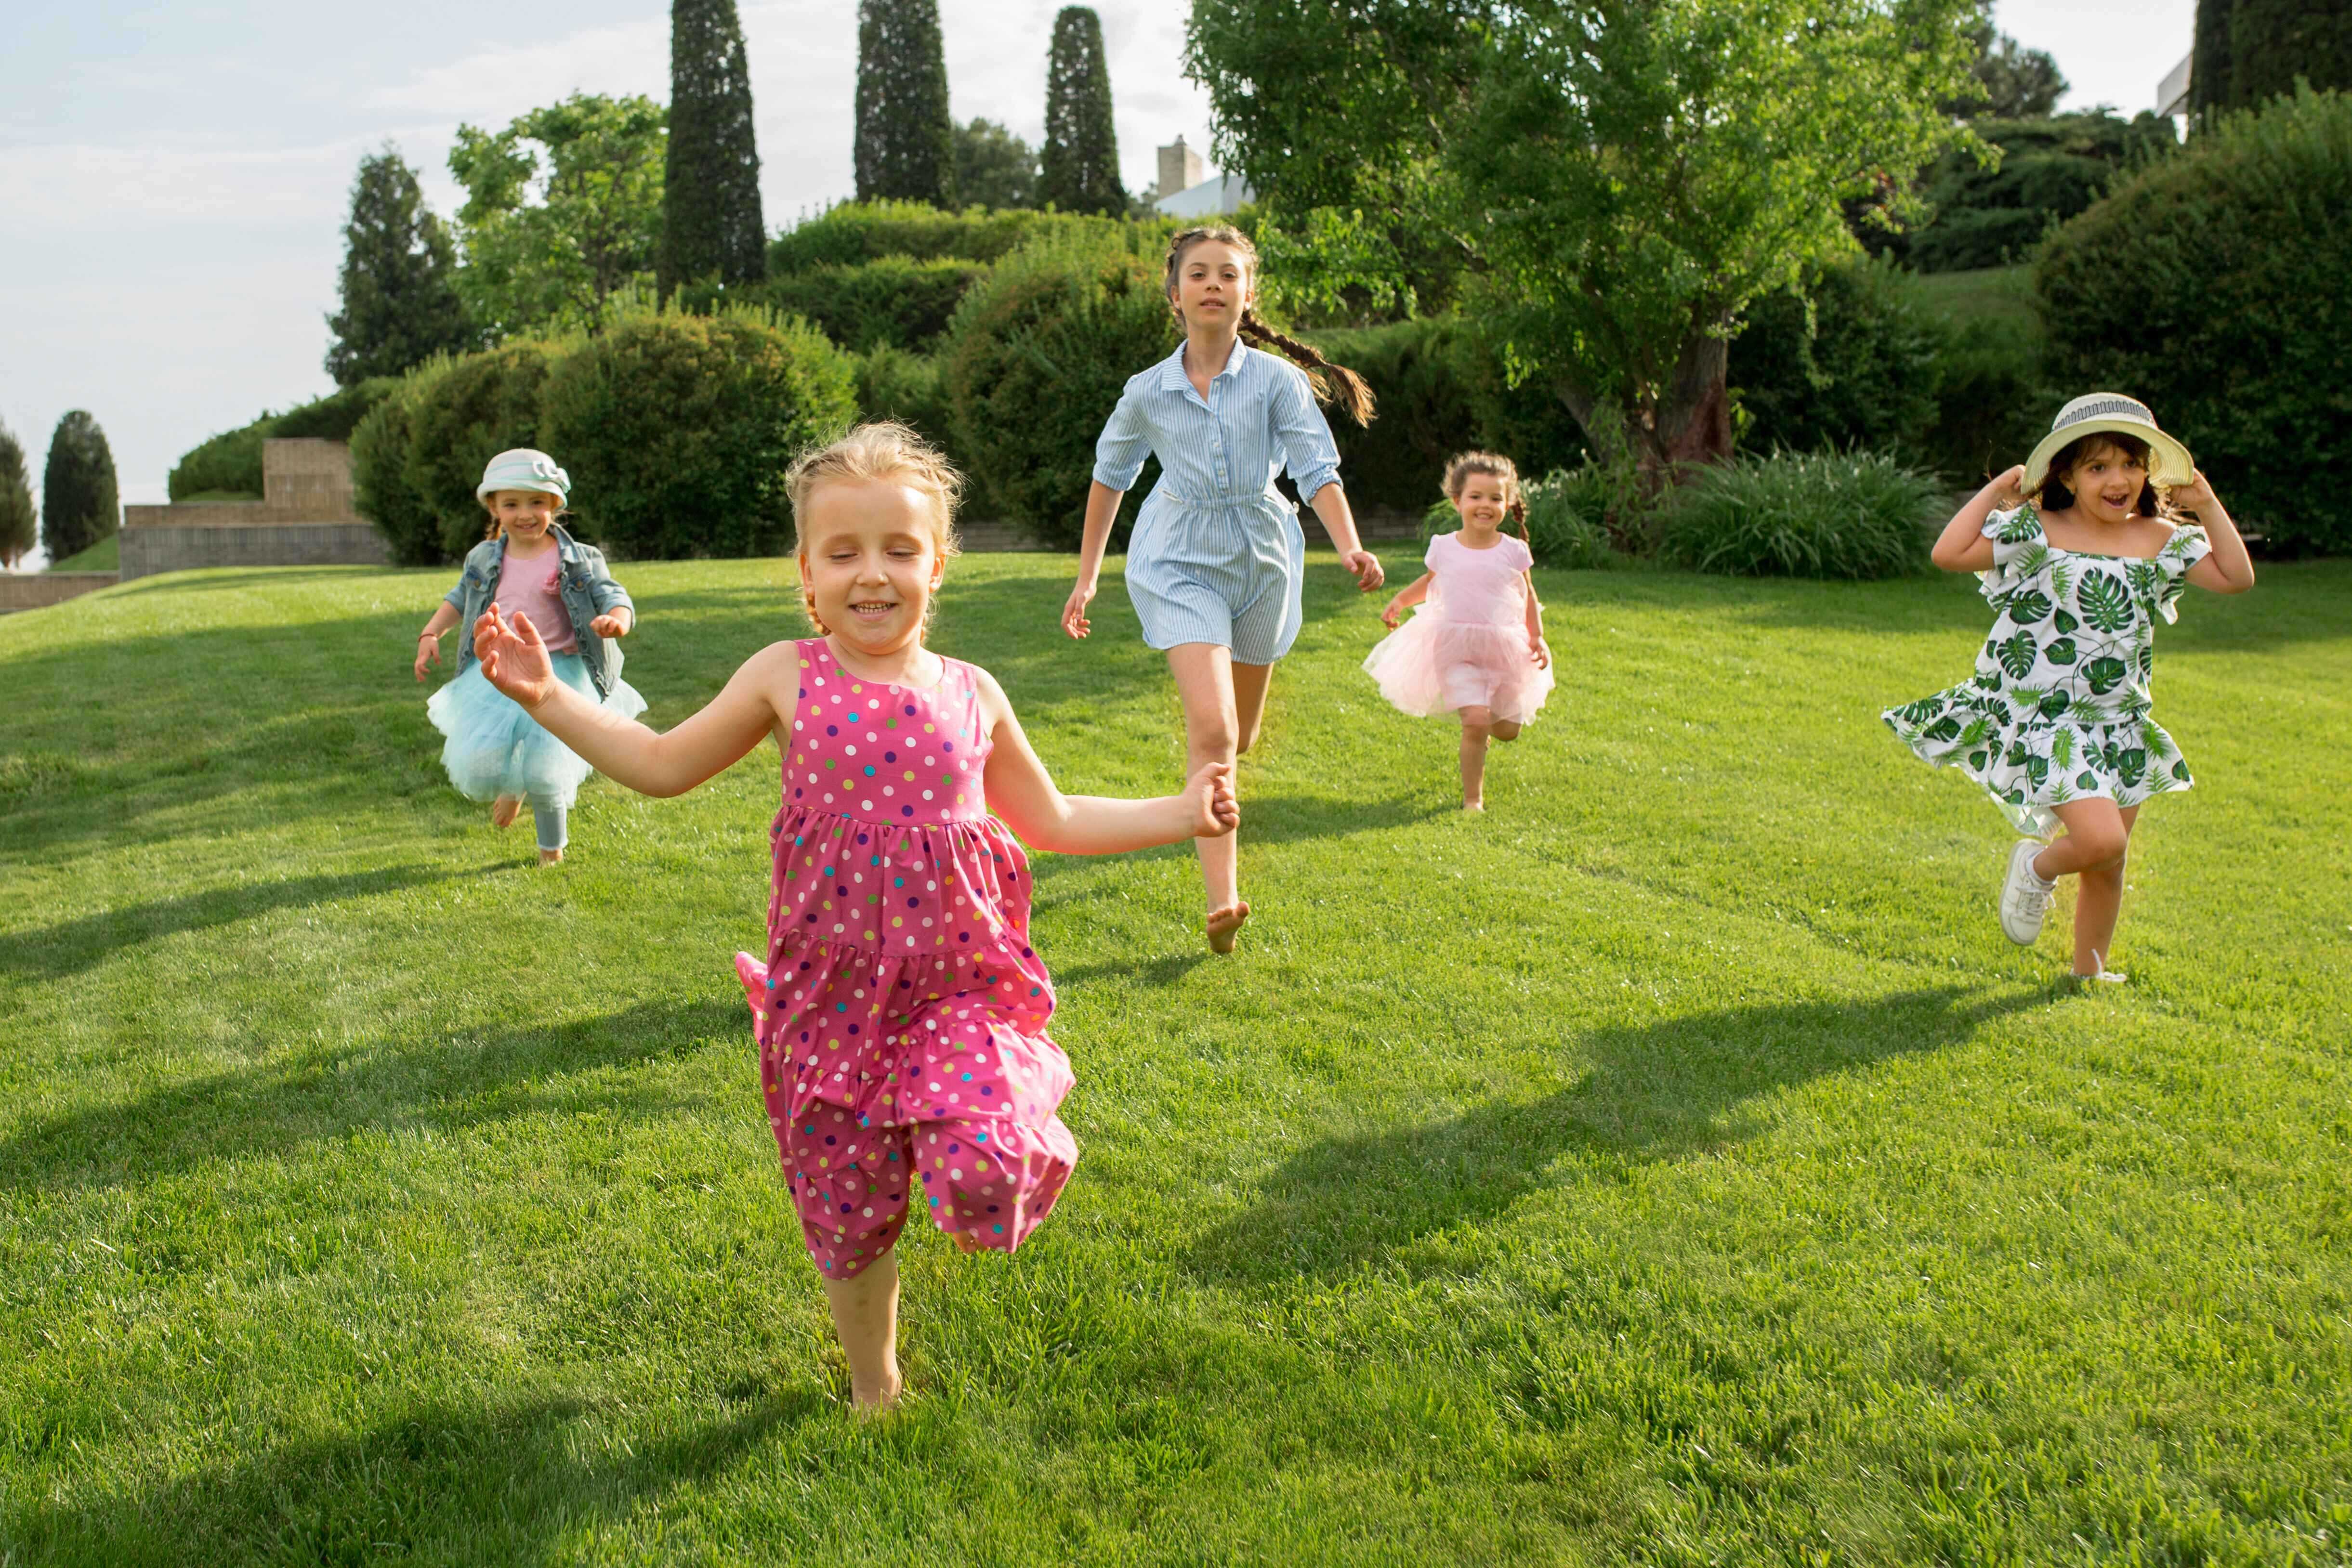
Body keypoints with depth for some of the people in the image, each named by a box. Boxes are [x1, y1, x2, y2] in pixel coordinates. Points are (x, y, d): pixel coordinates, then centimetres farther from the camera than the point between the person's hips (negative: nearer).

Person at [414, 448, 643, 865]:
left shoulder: (578, 561, -7)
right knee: (476, 764, -7)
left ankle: (552, 851, 22)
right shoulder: (484, 559, 5)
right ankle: (511, 788, 33)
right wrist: (431, 634, 10)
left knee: (545, 775, -6)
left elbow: (612, 596, -10)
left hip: (558, 676, -3)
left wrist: (617, 620, -34)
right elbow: (460, 599, 21)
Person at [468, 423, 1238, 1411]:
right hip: (833, 995, 1)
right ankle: (873, 1385, 40)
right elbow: (663, 767, 9)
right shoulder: (785, 679, -2)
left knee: (984, 1185, -22)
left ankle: (1024, 1126, 15)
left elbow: (1050, 822, 14)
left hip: (957, 987, 0)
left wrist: (1183, 813, 10)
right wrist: (546, 697, 4)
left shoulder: (971, 695, 2)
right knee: (848, 1218, 12)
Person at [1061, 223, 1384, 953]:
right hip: (1180, 563, -2)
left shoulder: (1277, 380, -7)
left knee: (1239, 734, 18)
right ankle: (1222, 899, -23)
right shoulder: (1148, 391, -3)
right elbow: (1110, 477, 11)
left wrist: (1351, 548, -31)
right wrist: (1087, 577, 13)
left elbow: (1318, 470, -13)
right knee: (1211, 726, -21)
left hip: (1260, 560, 2)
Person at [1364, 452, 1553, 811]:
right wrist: (1399, 601, 8)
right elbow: (1429, 582, 20)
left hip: (1505, 649, 2)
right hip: (1457, 650, -2)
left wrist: (1537, 638, 0)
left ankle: (1485, 717, 46)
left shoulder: (1514, 551, -1)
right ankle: (1473, 798, -3)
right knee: (1476, 722, -18)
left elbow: (1529, 598, 9)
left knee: (1508, 730, 9)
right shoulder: (1444, 547, 0)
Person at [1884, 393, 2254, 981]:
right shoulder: (2038, 534, -9)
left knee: (2108, 864, 11)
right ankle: (2038, 867, 12)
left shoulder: (2161, 541, 5)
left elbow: (2236, 577, 6)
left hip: (2122, 727, 5)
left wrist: (2208, 507, 1)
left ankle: (2089, 971, 31)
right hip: (2046, 721, -5)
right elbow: (1949, 554, -18)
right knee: (2100, 839, -22)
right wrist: (1996, 493, -13)